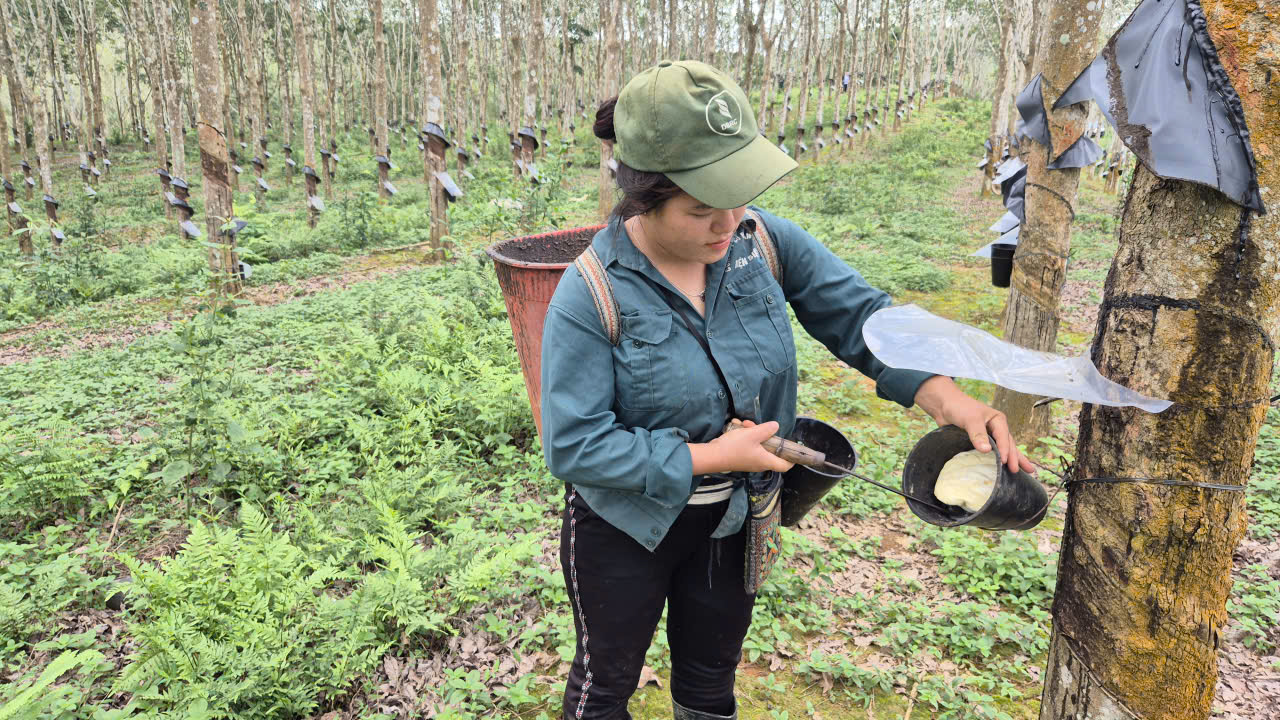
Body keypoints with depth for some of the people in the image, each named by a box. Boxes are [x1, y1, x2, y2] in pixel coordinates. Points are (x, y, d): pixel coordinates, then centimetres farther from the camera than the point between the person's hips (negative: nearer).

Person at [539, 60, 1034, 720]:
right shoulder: (591, 296, -27)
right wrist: (709, 456, -26)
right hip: (625, 527, -3)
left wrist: (941, 394, -26)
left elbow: (857, 314, -10)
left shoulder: (762, 240, -15)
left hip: (734, 517, 4)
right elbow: (573, 445, -27)